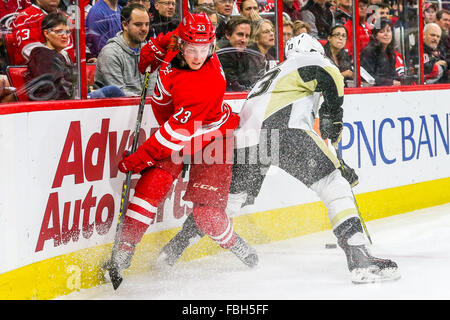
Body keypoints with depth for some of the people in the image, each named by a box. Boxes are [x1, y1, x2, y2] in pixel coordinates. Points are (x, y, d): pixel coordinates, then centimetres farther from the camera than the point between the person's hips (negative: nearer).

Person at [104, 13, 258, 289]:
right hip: (177, 132, 6)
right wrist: (154, 50, 2)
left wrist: (139, 159, -29)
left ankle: (239, 249, 20)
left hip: (211, 140, -6)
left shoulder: (209, 83, -36)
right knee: (151, 184, -16)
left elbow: (177, 132, -33)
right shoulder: (176, 47, -16)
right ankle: (124, 253, -10)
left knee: (206, 212, -10)